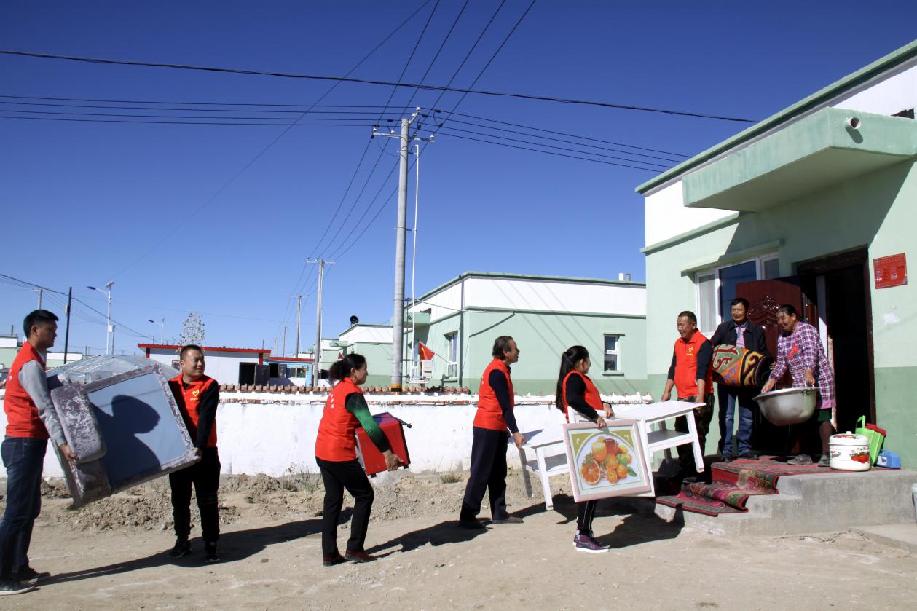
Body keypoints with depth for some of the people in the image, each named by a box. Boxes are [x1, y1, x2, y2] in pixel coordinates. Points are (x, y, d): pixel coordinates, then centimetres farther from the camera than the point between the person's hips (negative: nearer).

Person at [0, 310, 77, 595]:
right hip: (25, 443, -10)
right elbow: (45, 408, -24)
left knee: (30, 509, 13)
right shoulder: (31, 363, -15)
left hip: (26, 442, 10)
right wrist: (62, 443, -29)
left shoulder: (29, 360, 16)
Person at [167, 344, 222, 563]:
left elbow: (205, 418, -16)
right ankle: (182, 541, 27)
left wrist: (199, 446, -25)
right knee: (179, 500, 13)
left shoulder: (210, 386, -6)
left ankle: (210, 544, 9)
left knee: (208, 501, 1)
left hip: (204, 452, -4)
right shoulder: (171, 385, 6)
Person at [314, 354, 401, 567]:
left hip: (322, 453, 9)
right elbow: (370, 426, -23)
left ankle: (329, 554, 15)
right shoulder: (353, 393, -15)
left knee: (333, 500, 13)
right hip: (340, 455, -9)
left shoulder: (337, 389, 12)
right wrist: (388, 453, -20)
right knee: (364, 495, 6)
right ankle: (354, 549, 7)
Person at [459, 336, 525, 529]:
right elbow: (505, 405, -20)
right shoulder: (497, 372, -16)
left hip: (496, 429, 10)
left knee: (498, 473, 13)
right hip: (487, 428, -10)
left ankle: (499, 513, 21)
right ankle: (467, 516, 1)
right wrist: (515, 432, -20)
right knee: (480, 473, -5)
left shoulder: (501, 370, 14)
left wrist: (510, 430, 18)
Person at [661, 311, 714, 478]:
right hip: (682, 398, 8)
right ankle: (685, 470, 20)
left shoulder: (703, 343, -10)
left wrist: (700, 397, -25)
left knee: (697, 435, -3)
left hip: (698, 398, -8)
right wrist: (667, 391, 15)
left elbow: (702, 372, -18)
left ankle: (696, 471, 5)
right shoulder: (678, 343, 14)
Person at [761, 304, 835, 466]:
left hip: (818, 379, -7)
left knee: (822, 417, -7)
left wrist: (809, 372, -38)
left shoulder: (806, 329, -9)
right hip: (800, 384, 7)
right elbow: (780, 363, 15)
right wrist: (771, 381, 4)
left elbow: (811, 352, -24)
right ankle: (805, 454, 12)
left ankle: (826, 454, -4)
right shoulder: (782, 339, 13)